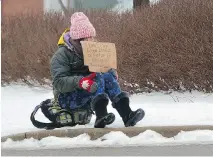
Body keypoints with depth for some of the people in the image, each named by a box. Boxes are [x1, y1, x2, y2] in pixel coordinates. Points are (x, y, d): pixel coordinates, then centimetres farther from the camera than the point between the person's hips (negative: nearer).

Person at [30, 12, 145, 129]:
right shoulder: (62, 55, -8)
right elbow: (58, 82, -19)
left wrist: (112, 73, -16)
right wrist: (79, 81, -36)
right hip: (67, 99, -6)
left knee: (108, 76, -21)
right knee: (99, 78, -28)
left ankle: (126, 114, -35)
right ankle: (100, 117, -48)